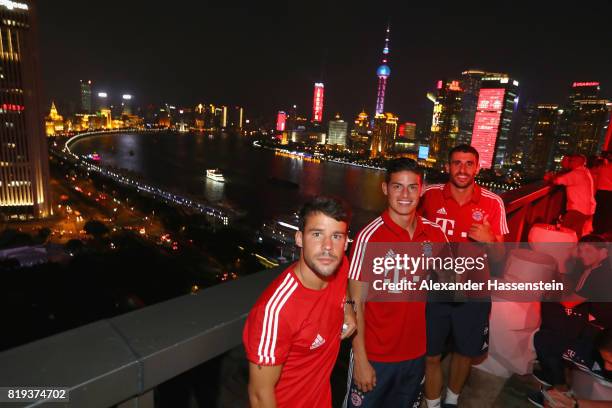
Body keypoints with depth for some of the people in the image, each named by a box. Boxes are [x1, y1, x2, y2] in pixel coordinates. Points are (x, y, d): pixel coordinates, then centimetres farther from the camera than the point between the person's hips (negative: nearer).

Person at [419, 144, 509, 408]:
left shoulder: (493, 203, -8)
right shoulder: (430, 195, -9)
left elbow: (499, 256, -3)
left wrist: (489, 240, -24)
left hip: (474, 292, 2)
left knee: (465, 353, 22)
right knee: (431, 355, 11)